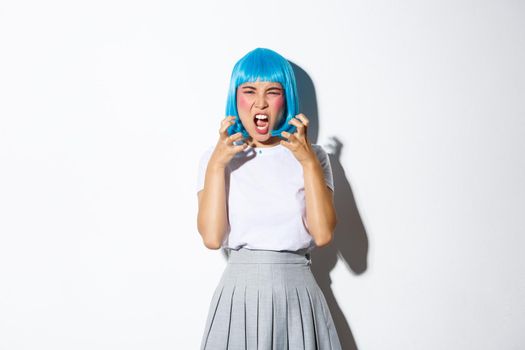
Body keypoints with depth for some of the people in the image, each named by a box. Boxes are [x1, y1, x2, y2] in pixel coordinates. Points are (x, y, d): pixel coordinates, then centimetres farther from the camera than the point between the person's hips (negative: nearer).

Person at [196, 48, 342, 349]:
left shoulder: (312, 155, 3)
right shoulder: (216, 157, 2)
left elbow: (323, 234, -9)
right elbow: (212, 238, -9)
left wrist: (308, 162, -15)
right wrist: (217, 166, -15)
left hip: (298, 293, 1)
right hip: (239, 293, 0)